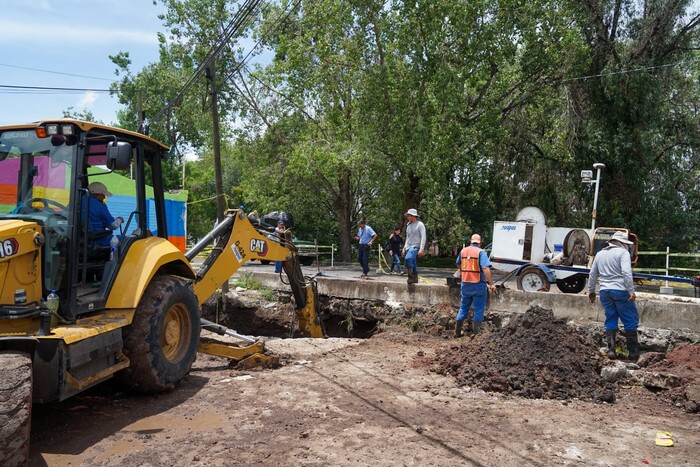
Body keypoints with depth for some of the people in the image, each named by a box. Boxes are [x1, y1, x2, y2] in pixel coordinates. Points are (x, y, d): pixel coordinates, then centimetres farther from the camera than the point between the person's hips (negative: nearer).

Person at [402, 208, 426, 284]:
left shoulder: (420, 224, -5)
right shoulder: (409, 225, 18)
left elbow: (423, 237, -12)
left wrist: (421, 249, -20)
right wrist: (404, 249, 21)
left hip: (416, 247, -8)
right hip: (409, 247, 8)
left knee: (408, 258, -29)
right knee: (413, 264, 7)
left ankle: (411, 276, -22)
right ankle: (414, 278, 16)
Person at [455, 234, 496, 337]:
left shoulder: (463, 251, 5)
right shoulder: (481, 252, -11)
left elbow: (458, 264, 21)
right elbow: (485, 268, -22)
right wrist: (491, 284, -19)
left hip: (465, 284, 5)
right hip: (478, 285, -5)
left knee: (463, 308, 17)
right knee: (479, 309, 7)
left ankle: (457, 332, 23)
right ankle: (476, 333, 11)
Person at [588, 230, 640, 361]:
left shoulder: (600, 254, 14)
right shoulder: (623, 252, -6)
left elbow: (592, 274, 19)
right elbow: (626, 272, -18)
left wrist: (591, 290, 28)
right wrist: (631, 290, -18)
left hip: (605, 291, 6)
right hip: (620, 290, -6)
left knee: (610, 321, 12)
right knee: (630, 321, 4)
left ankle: (611, 350, 9)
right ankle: (633, 352, 8)